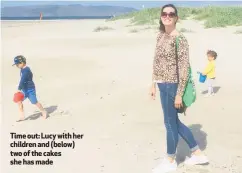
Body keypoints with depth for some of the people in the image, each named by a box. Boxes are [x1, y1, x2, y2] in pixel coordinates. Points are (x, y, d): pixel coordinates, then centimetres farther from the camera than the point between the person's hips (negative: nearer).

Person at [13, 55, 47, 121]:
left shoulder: (26, 70, -23)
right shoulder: (22, 69, 7)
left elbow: (22, 80, -31)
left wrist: (19, 89, -36)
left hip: (30, 89, -9)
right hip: (24, 89, 9)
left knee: (35, 102, 3)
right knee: (19, 101, 2)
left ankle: (44, 112, 25)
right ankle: (22, 116, 9)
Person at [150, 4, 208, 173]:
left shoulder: (180, 39, -15)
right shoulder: (160, 36, 10)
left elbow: (184, 67, -17)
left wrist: (179, 94, -19)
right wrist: (154, 84, 17)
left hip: (172, 86, -9)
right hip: (163, 85, 9)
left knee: (170, 123, 5)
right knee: (174, 122, 17)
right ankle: (199, 154, 32)